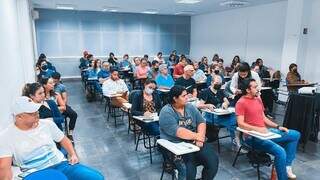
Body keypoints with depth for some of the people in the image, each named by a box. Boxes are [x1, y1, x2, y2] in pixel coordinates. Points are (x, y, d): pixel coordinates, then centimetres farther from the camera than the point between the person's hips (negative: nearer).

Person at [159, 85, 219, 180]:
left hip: (194, 143, 6)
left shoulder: (190, 107, 9)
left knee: (213, 160, -12)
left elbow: (201, 122, 4)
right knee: (188, 169, -28)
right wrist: (196, 136, -17)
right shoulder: (166, 112, -11)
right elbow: (177, 131, -20)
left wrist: (200, 137, -14)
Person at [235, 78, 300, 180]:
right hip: (252, 136, -9)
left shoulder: (258, 99, 12)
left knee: (295, 134, 9)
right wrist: (258, 129, -28)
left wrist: (278, 127, 9)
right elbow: (240, 124, -20)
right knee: (280, 152, -26)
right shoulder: (241, 103, -14)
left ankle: (287, 166, 9)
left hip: (265, 132, 9)